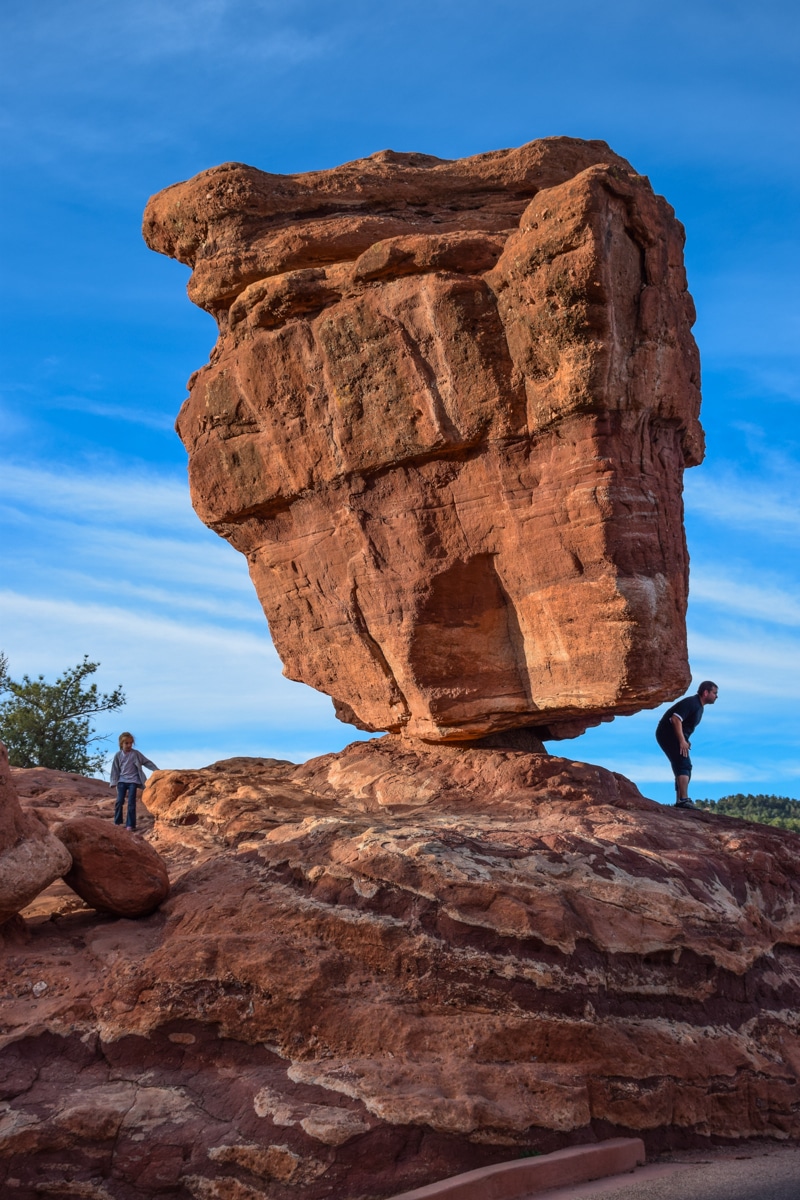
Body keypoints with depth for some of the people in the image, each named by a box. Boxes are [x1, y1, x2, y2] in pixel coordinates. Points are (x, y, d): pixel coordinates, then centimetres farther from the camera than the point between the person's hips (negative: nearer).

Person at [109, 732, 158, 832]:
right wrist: (115, 782, 5)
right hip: (122, 780, 2)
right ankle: (117, 822, 8)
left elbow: (147, 762, 3)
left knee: (131, 803, -6)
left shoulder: (136, 753, -1)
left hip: (133, 781, -2)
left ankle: (130, 824, -5)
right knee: (119, 801, -3)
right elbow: (115, 769, 9)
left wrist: (157, 770, -3)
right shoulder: (118, 755, 4)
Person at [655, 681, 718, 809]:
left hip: (674, 736, 11)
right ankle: (683, 799, -28)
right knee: (683, 765, -19)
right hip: (668, 734, -11)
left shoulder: (699, 707, 15)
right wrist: (682, 741, -27)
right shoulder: (691, 703, -17)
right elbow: (675, 719, -27)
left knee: (685, 767, 13)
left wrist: (685, 741, 7)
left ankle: (680, 801, 17)